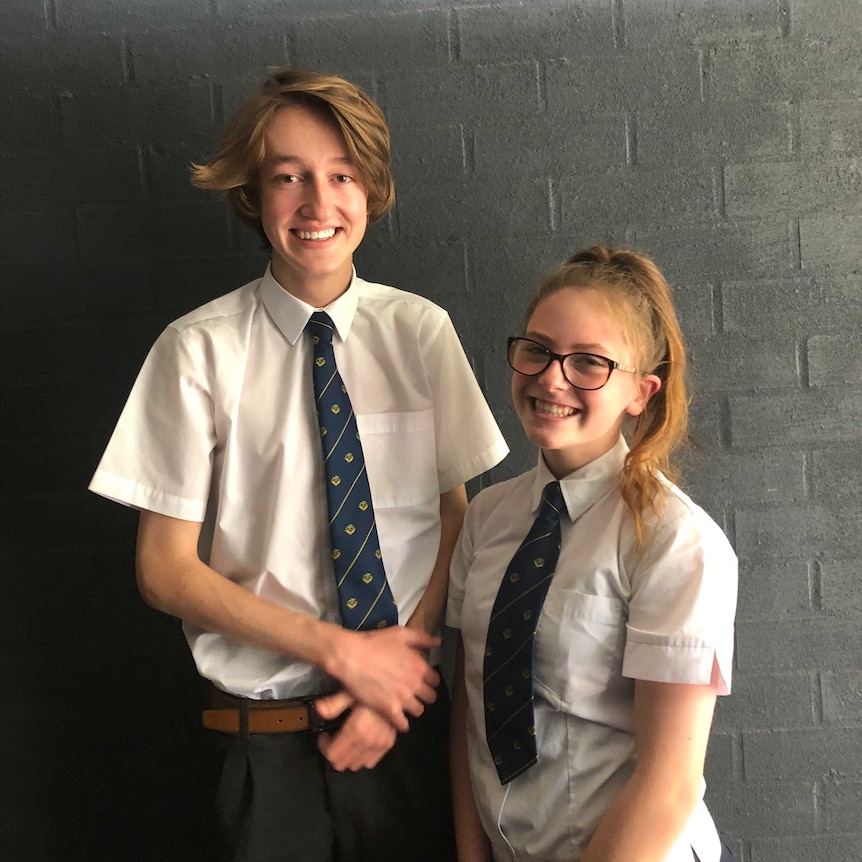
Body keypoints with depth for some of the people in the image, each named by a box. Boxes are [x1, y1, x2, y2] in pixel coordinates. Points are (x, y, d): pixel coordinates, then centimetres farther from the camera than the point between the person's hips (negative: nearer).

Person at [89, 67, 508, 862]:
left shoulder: (421, 332, -4)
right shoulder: (199, 350, -10)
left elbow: (459, 522, 0)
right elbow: (166, 571, -7)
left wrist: (398, 675, -10)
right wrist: (339, 649, -13)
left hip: (411, 711, 2)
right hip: (268, 729, -1)